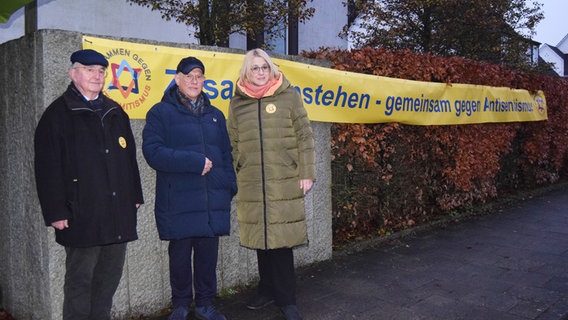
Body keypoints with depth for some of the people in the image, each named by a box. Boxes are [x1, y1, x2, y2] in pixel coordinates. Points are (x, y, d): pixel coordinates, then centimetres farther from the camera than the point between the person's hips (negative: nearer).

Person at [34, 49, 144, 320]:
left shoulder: (115, 112, 15)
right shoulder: (58, 114, -2)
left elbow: (129, 157, 18)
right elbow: (48, 167, -7)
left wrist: (135, 195, 13)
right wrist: (56, 212, -12)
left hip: (118, 213, 6)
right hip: (82, 215, -5)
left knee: (110, 277, 13)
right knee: (80, 280, 3)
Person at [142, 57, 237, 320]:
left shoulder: (215, 115, 16)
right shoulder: (161, 113, 1)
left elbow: (226, 155, 18)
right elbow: (153, 151, -11)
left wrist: (229, 186, 4)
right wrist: (195, 162, -15)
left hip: (213, 202, 4)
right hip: (179, 202, -3)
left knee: (208, 253, 8)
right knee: (180, 254, 7)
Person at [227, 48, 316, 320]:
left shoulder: (289, 96, 3)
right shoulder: (237, 102, 10)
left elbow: (304, 136, 1)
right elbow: (233, 142, 13)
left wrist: (306, 173, -4)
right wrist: (232, 176, 10)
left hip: (285, 181, -2)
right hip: (251, 183, 3)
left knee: (282, 238, 1)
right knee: (261, 237, 10)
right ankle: (267, 291, 28)